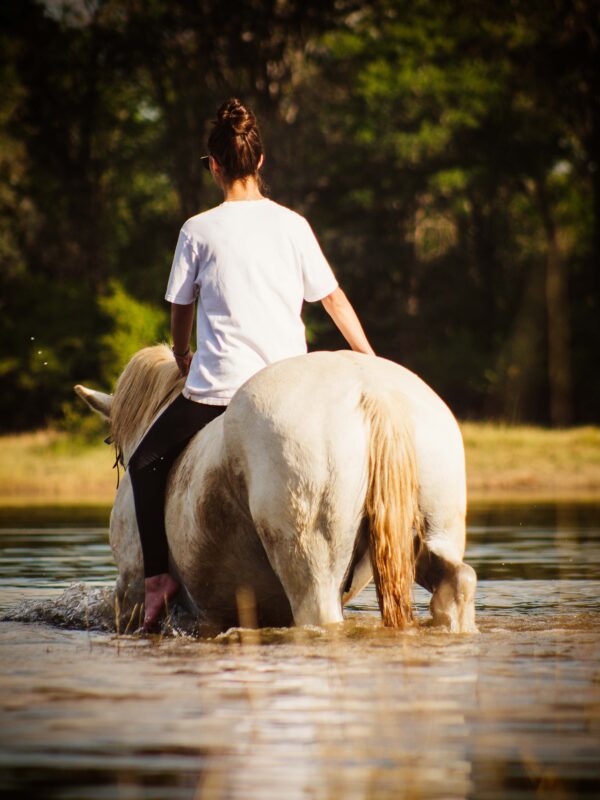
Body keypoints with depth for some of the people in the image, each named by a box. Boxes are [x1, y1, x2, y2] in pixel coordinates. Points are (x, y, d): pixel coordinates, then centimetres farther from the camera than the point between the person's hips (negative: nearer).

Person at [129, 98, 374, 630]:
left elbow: (180, 315, 8)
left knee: (148, 462, 15)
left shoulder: (199, 231, -1)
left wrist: (184, 365, 28)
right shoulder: (293, 225, 5)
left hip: (219, 386, -3)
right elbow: (335, 300, 8)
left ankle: (157, 575, 3)